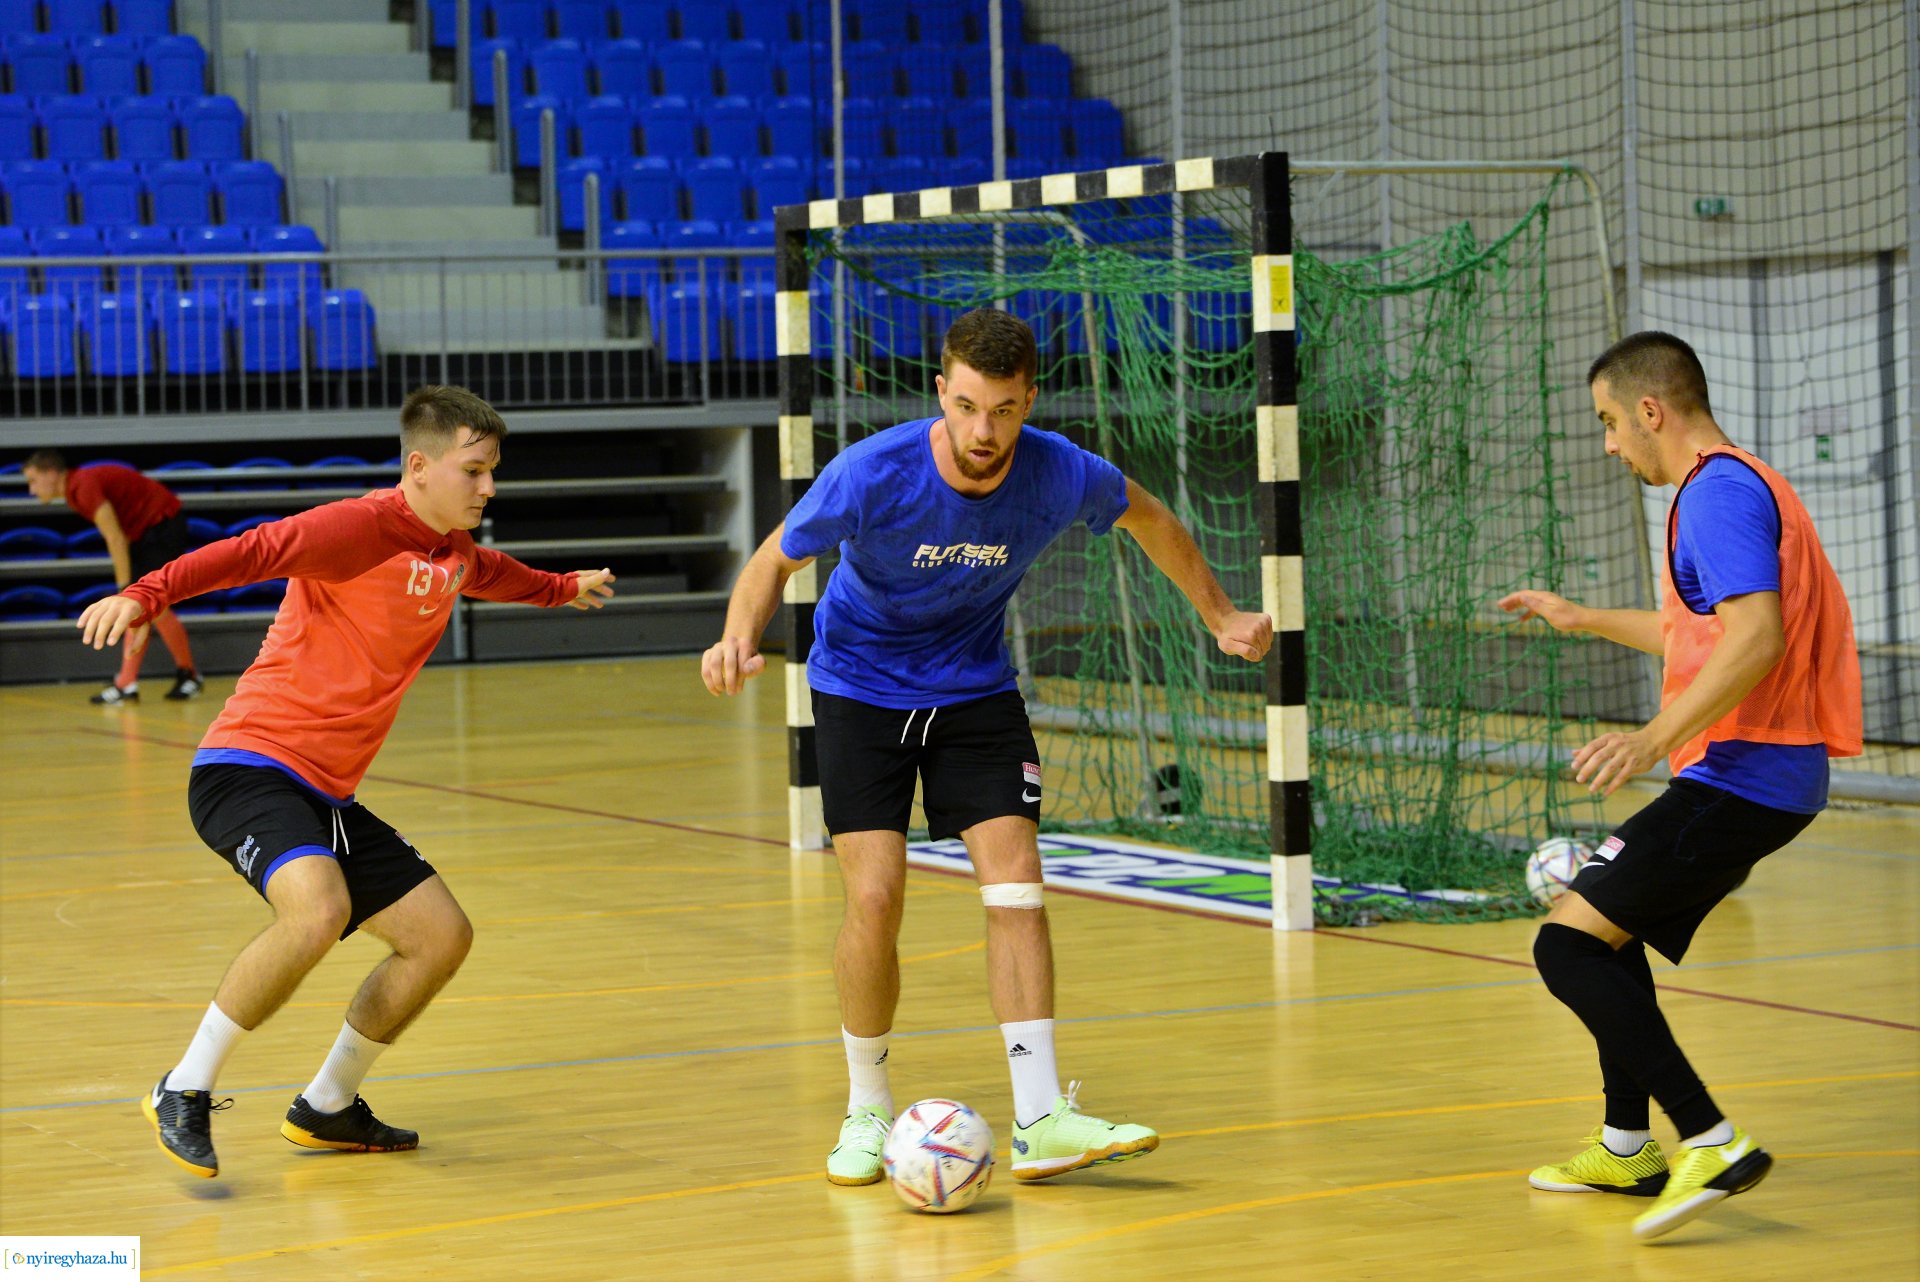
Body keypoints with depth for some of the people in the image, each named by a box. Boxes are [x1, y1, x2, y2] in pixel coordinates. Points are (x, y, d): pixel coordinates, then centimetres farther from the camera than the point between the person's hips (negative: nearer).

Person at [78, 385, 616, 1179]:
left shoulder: (454, 551, 14)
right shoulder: (361, 527, -15)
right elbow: (249, 552, -28)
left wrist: (563, 589, 56)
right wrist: (146, 595, -42)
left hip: (328, 794, 9)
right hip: (251, 764, -9)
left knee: (442, 936, 6)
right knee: (317, 908, -34)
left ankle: (327, 1108, 25)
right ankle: (185, 1092, -17)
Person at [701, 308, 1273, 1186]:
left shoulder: (1060, 475, -20)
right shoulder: (874, 474, -27)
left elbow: (1147, 519, 4)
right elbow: (777, 558, -11)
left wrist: (1220, 616, 11)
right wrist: (739, 640, -30)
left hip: (976, 691, 2)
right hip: (861, 691, -2)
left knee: (1015, 885, -10)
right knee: (875, 897, -12)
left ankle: (1039, 1120, -9)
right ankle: (867, 1110, 8)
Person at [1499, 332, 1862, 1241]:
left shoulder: (1719, 491, -14)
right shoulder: (1733, 486, 19)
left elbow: (1756, 637, -28)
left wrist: (1656, 738, -33)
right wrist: (1584, 620, 42)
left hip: (1738, 779, -11)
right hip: (1760, 777, 11)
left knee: (1569, 942, -15)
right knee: (1610, 929, 24)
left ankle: (1712, 1145, -20)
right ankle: (1626, 1150, 33)